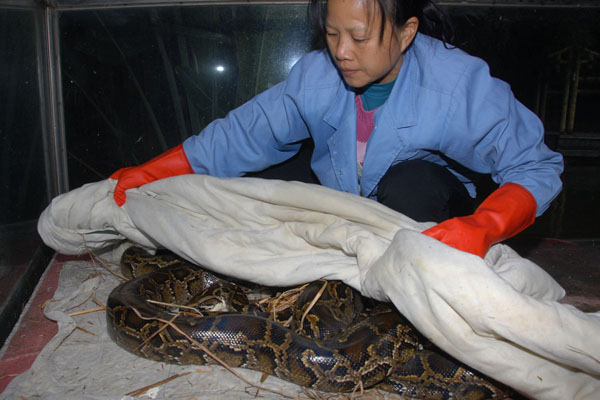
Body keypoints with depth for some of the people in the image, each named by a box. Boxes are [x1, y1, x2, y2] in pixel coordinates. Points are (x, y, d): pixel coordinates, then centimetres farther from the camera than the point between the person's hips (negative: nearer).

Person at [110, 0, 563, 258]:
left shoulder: (460, 82, -23)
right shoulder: (316, 75, -13)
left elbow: (537, 167, -22)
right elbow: (240, 136, -9)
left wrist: (481, 228, -42)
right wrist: (147, 175, -14)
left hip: (432, 224, -3)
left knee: (411, 181, -33)